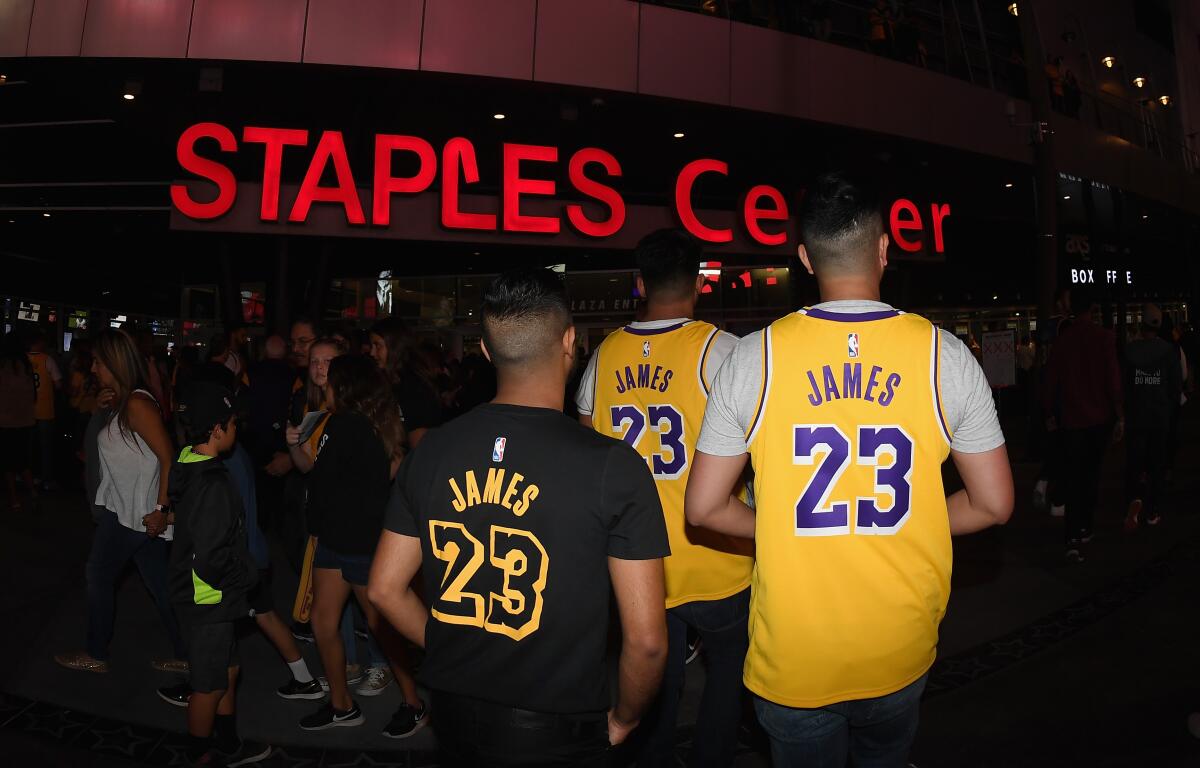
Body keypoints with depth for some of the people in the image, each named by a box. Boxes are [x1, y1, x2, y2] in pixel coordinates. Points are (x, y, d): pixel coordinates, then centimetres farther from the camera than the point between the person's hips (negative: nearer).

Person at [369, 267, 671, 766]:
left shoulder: (430, 452, -5)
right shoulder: (612, 466, -18)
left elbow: (385, 589, 5)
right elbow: (646, 640, -16)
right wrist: (622, 719, 2)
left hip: (453, 714, 5)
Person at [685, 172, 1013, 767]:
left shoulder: (756, 356, -12)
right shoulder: (944, 354, -8)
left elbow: (704, 507, -8)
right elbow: (993, 504, -2)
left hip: (792, 657, -2)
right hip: (902, 652, 2)